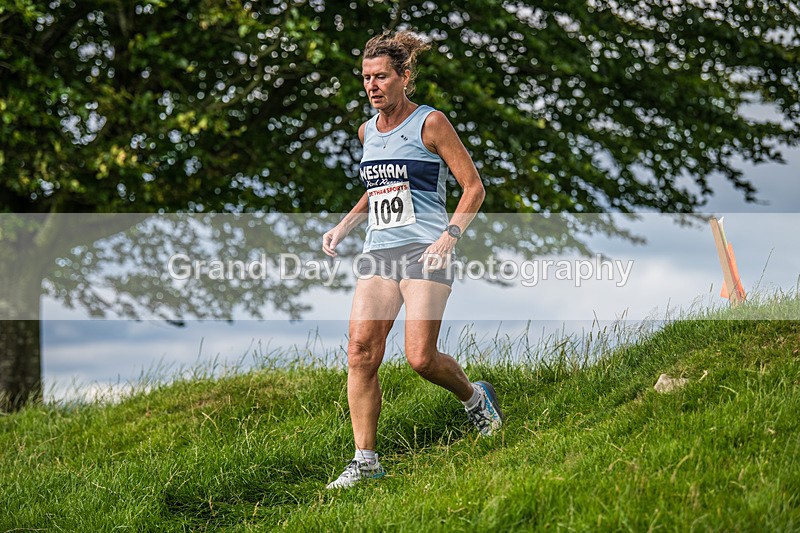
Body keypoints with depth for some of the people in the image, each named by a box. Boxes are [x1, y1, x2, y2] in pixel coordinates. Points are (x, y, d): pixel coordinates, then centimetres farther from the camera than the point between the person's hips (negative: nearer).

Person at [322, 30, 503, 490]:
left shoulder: (430, 123, -4)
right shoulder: (368, 132, 15)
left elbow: (474, 187, -3)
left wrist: (449, 236, -15)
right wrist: (343, 227, 16)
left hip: (425, 252, -6)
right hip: (379, 252, 6)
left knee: (421, 358, -13)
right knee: (361, 351, -11)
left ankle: (474, 397, 20)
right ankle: (366, 459, -7)